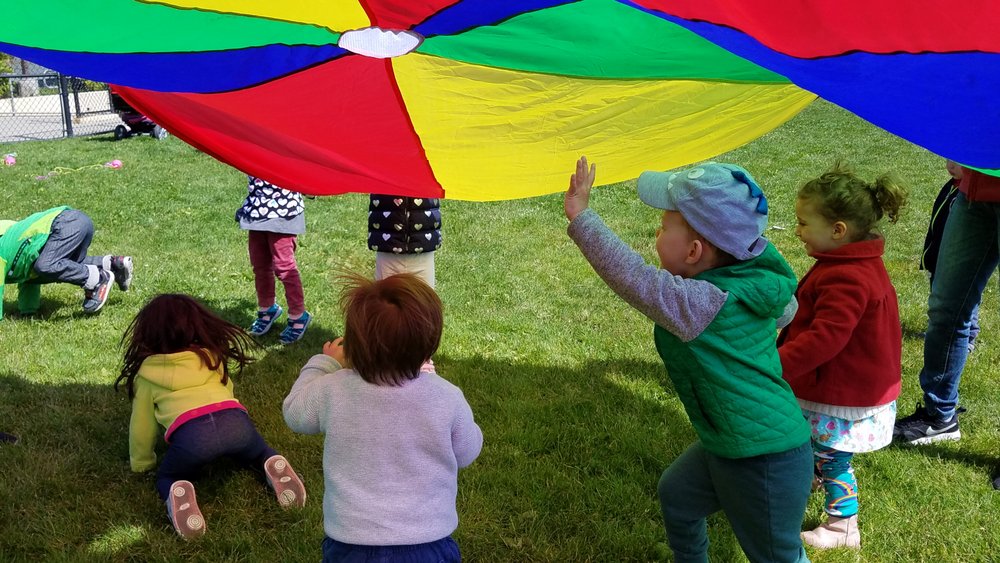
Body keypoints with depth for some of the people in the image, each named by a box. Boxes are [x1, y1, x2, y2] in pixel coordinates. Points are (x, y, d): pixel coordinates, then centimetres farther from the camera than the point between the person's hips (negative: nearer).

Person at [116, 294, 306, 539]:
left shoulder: (147, 372, 21)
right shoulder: (213, 355, 28)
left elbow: (142, 423, 27)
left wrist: (141, 463, 43)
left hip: (190, 433, -3)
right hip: (235, 421, 3)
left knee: (166, 479, 26)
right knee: (258, 453, 35)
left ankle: (179, 497, -8)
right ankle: (274, 468, 0)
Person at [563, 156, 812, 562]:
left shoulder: (705, 303, -31)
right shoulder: (754, 281, -5)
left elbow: (634, 279, -39)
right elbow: (786, 311, 16)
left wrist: (580, 216, -35)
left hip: (765, 462, -10)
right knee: (676, 495, 28)